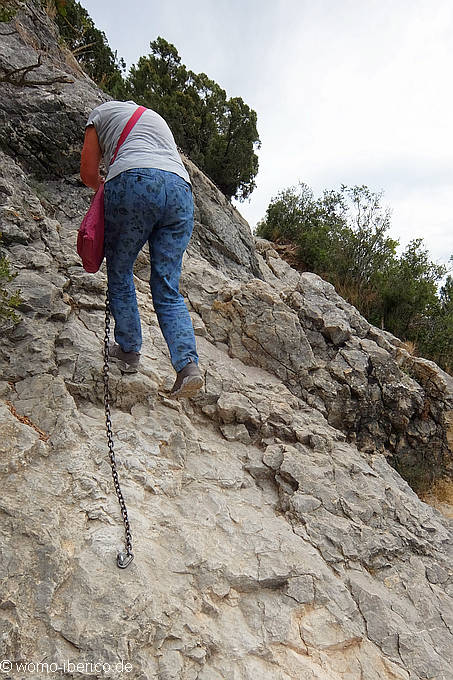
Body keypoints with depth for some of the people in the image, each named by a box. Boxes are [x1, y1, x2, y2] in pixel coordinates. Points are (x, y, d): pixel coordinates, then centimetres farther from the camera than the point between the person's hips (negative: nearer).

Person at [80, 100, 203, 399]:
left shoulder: (102, 111, 26)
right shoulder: (157, 118, 41)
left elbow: (89, 174, 17)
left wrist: (102, 185, 40)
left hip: (134, 182, -4)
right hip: (181, 189, 4)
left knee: (119, 272, 13)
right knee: (168, 289, 1)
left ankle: (129, 351, 13)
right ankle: (188, 363, -14)